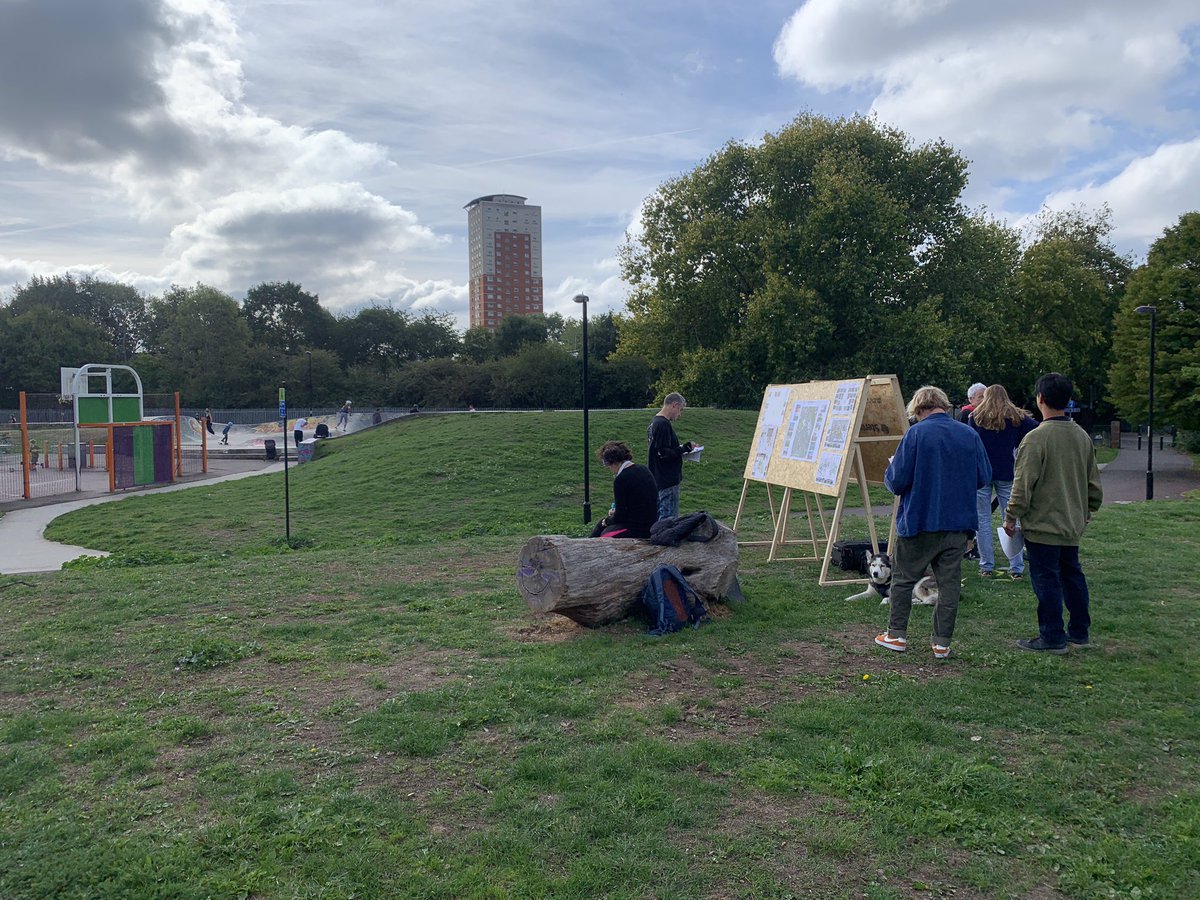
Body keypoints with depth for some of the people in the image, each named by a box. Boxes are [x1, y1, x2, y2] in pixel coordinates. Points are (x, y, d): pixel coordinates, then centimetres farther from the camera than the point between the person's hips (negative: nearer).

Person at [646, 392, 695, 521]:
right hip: (667, 481, -10)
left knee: (658, 519, 17)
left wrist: (681, 449, 10)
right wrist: (685, 448, -15)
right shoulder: (664, 425, -18)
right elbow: (664, 453, -22)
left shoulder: (654, 422, 12)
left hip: (656, 480, 10)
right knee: (669, 520, -6)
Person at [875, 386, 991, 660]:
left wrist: (890, 469, 8)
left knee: (903, 578, 12)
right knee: (949, 582, 10)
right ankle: (942, 643, 15)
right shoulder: (970, 435, 0)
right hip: (958, 524, 4)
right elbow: (983, 477, 8)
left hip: (920, 521, -3)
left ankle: (897, 635, 19)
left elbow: (897, 482, -14)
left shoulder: (916, 434, -12)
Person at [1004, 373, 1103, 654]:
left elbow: (1023, 484, -18)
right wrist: (1088, 510, 27)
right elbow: (1094, 481, 14)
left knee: (1047, 580, 1)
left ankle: (1052, 638, 9)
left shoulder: (1036, 438, -19)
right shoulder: (1082, 436, 5)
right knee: (1072, 575, 18)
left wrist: (1011, 517, -8)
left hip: (1043, 525, -7)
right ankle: (1079, 631, 27)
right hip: (1073, 525, 7)